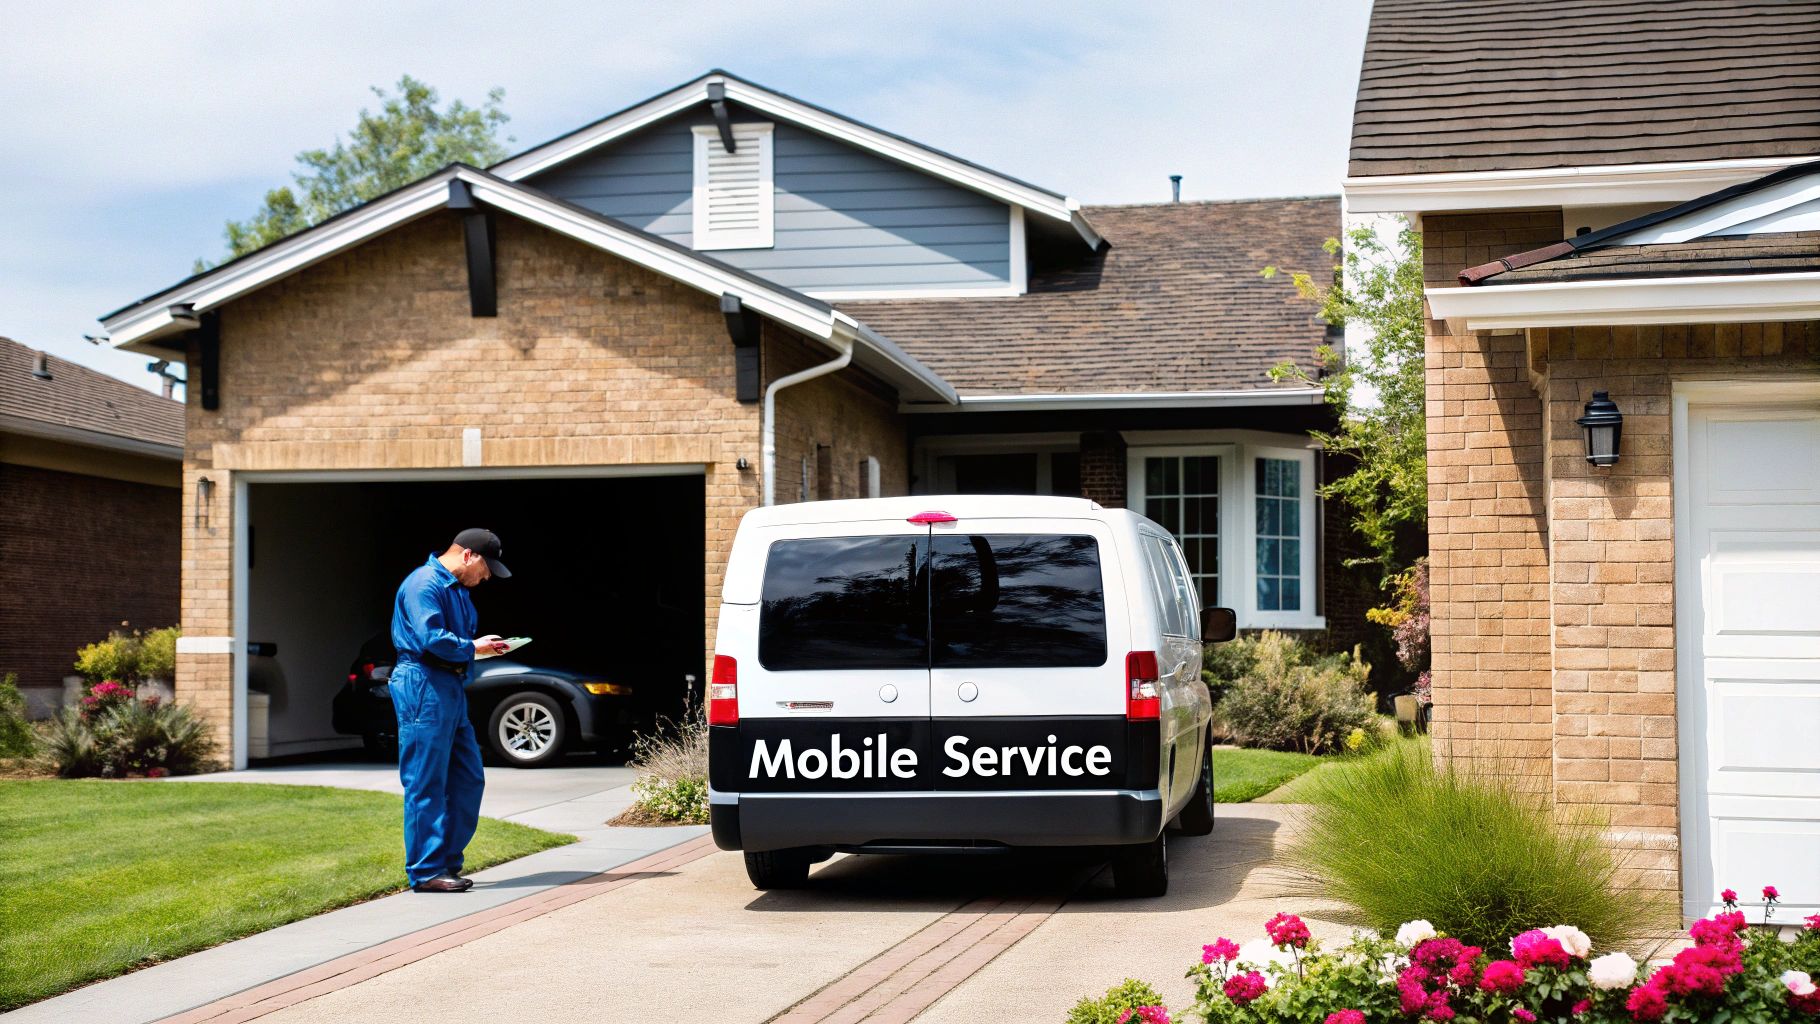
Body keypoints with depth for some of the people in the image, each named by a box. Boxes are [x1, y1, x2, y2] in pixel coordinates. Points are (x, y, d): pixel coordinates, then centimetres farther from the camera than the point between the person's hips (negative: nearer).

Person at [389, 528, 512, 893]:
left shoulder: (457, 589, 22)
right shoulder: (425, 583, -12)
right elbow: (430, 637, -22)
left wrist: (482, 645, 6)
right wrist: (473, 648, -10)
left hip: (450, 688, 11)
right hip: (423, 687, -11)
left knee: (468, 780, 11)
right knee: (426, 784, -6)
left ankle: (448, 861, 18)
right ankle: (426, 872, -3)